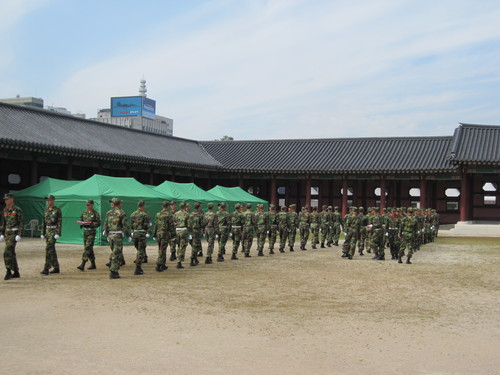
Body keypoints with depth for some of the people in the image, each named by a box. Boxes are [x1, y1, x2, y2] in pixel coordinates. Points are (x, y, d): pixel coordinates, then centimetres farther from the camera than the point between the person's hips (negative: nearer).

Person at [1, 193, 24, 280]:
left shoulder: (17, 210, -11)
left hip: (14, 233, -8)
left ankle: (8, 272, -12)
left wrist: (19, 235, -19)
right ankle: (16, 272, 17)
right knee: (11, 253, 10)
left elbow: (21, 223, -13)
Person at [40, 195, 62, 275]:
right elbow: (44, 222, 15)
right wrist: (42, 233, 12)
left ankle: (46, 269, -16)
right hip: (47, 231, 8)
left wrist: (58, 234, -19)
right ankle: (56, 268, 18)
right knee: (51, 249, 10)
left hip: (54, 231, -8)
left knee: (49, 248, -16)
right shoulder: (46, 210, 11)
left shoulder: (57, 210, -9)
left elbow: (60, 222, -13)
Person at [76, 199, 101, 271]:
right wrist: (81, 223, -5)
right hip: (85, 231, 7)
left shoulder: (95, 213, -7)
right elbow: (81, 220, 18)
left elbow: (98, 223, -10)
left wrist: (90, 224, -22)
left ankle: (82, 265, -18)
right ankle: (93, 264, 21)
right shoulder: (84, 212, 11)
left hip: (92, 232, -7)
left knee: (87, 247, -14)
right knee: (89, 248, 11)